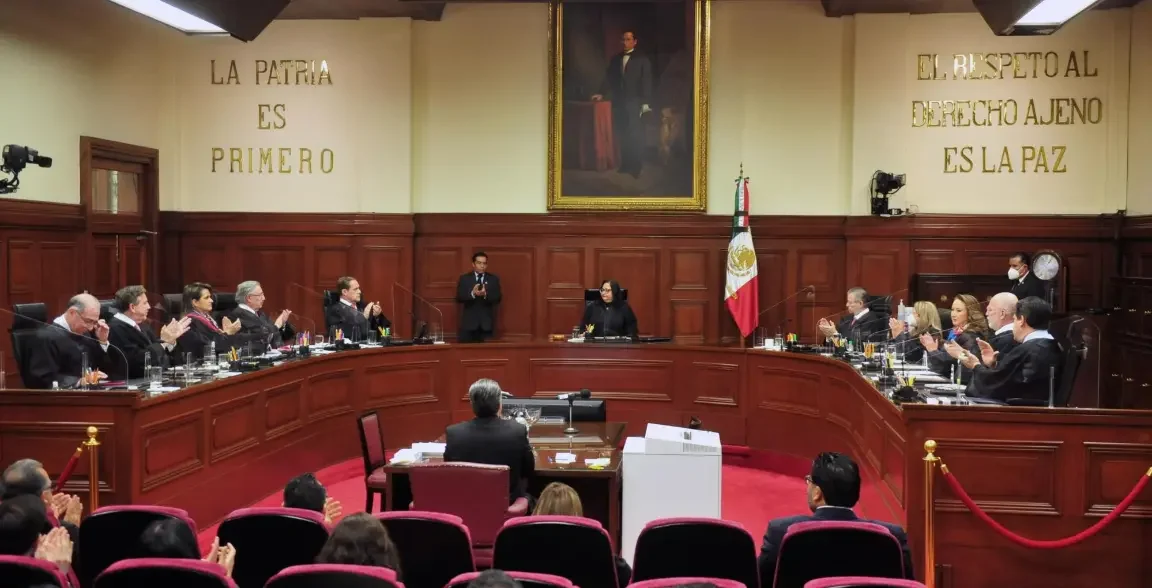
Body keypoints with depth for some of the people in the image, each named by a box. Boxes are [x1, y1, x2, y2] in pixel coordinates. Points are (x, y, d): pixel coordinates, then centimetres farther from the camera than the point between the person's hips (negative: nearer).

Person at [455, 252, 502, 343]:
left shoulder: (494, 279, 8)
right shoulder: (464, 279, 6)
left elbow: (497, 298, -1)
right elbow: (458, 298, -4)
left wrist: (485, 294, -21)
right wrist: (472, 294, -22)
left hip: (487, 323, 1)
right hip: (469, 322, -1)